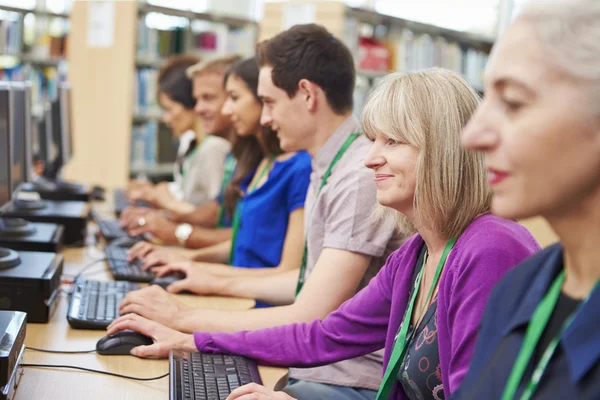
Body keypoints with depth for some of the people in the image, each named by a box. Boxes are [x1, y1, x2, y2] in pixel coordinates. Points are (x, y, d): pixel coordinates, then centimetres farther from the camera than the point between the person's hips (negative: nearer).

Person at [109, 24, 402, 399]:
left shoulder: (362, 177, -21)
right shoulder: (331, 167, 11)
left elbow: (308, 320, -22)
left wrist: (183, 317, -14)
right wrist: (219, 283, 21)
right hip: (315, 366, 8)